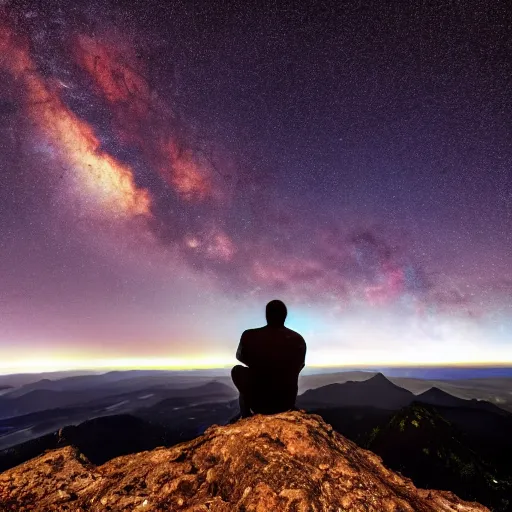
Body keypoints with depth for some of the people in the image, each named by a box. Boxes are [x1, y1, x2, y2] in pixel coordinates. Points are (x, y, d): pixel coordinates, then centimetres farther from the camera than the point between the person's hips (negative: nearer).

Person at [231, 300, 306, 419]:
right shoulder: (298, 340, -9)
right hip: (287, 403, 3)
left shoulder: (249, 335, -15)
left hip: (258, 402, -2)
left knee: (237, 370, 24)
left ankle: (246, 417, 33)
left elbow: (240, 357, 7)